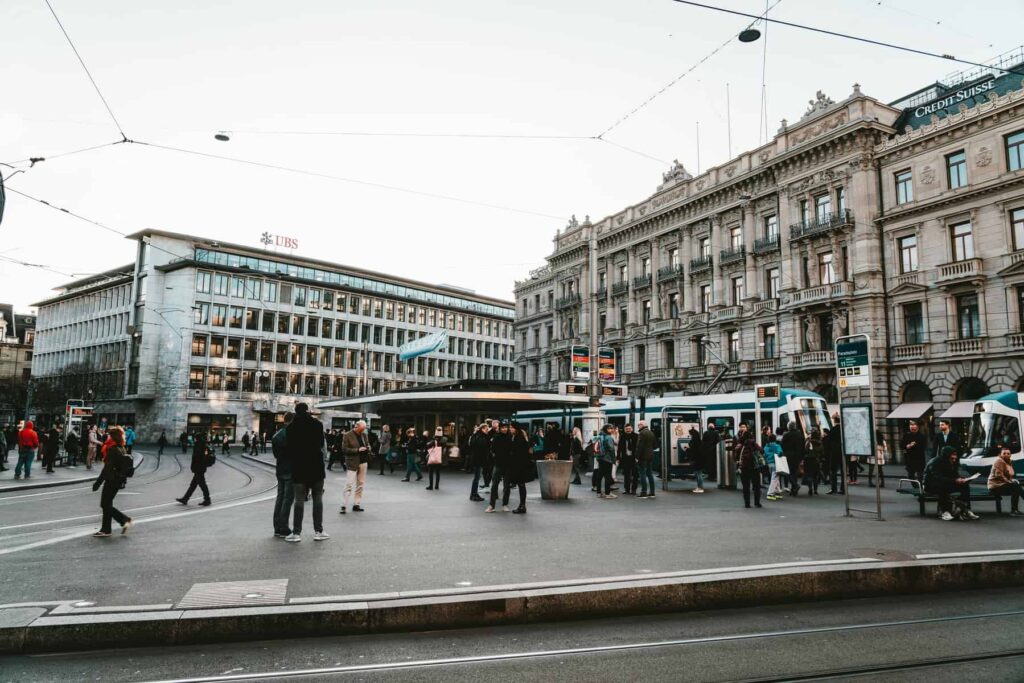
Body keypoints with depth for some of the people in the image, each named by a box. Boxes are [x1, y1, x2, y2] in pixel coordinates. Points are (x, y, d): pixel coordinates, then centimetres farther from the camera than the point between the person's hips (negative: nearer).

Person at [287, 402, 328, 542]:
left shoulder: (291, 427, -1)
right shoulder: (317, 424, -3)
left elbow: (290, 447, 0)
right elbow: (321, 443, 2)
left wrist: (294, 461, 12)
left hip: (299, 468, 1)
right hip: (316, 467, -1)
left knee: (299, 500, 5)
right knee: (317, 499, 7)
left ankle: (296, 533, 4)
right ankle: (318, 531, 8)